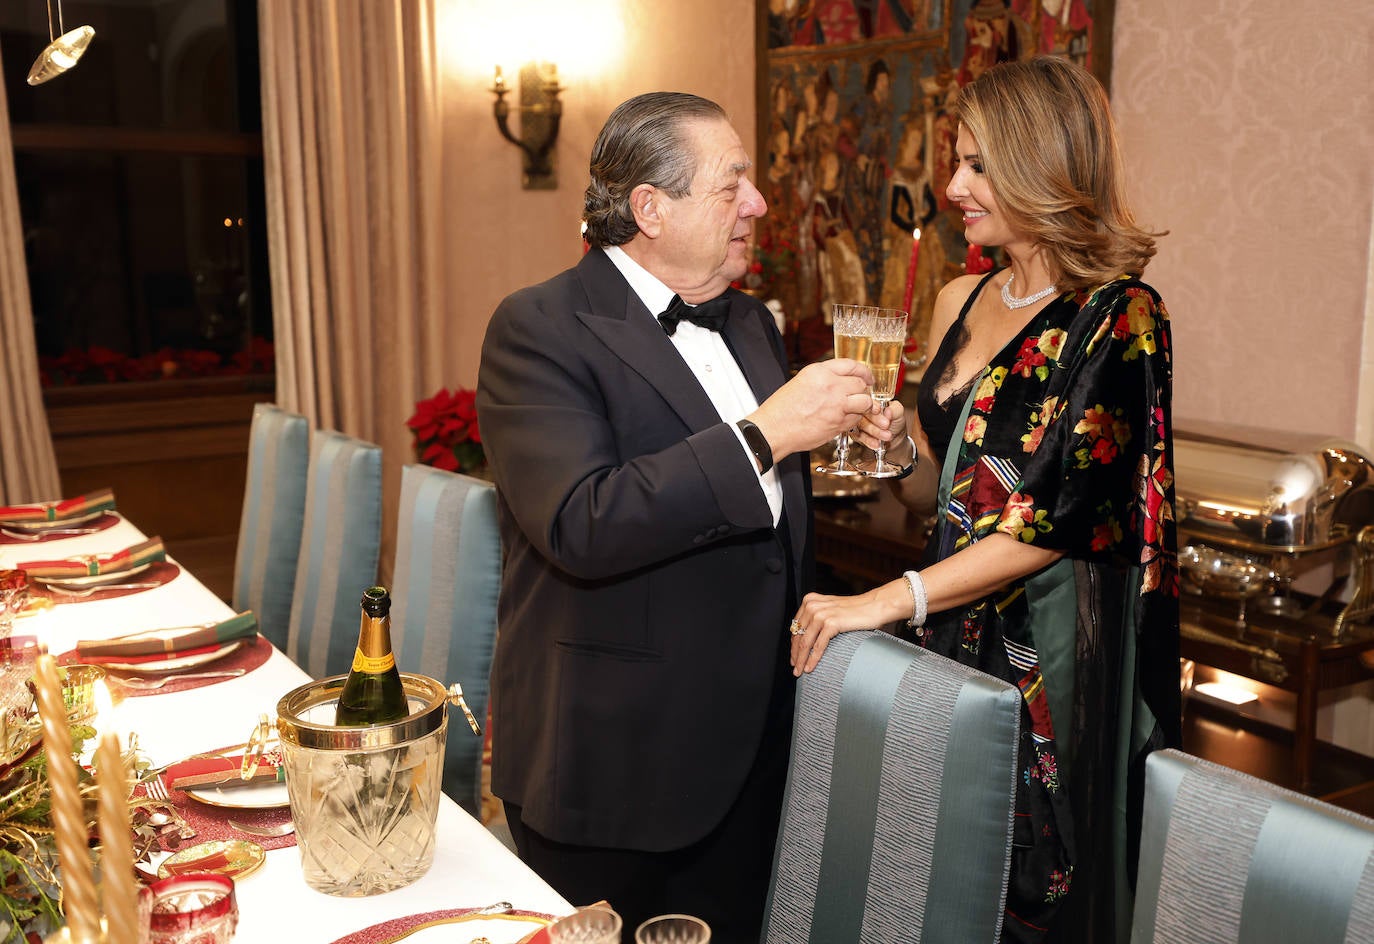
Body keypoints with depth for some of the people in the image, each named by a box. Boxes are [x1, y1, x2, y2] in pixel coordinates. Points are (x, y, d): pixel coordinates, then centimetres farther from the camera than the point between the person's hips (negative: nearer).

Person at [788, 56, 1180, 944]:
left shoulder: (1118, 316, -12)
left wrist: (889, 600, -21)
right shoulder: (962, 300, 9)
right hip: (952, 633, 6)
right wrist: (897, 442, -6)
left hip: (1054, 656, -6)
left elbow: (1058, 516, -18)